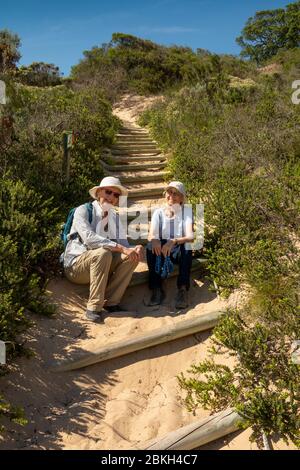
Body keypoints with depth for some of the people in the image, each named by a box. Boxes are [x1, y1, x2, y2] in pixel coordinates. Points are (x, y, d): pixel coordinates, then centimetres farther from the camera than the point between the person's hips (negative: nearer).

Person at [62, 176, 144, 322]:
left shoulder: (115, 217, 10)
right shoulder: (83, 210, -10)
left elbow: (122, 242, 0)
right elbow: (89, 237, -27)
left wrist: (134, 249, -24)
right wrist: (121, 248, -33)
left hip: (99, 265, 6)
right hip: (75, 265, -6)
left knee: (132, 257, -15)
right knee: (103, 253, -34)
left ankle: (111, 302, -13)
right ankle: (93, 308, -26)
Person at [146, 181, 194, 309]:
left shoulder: (187, 211, -1)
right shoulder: (158, 212, 4)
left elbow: (190, 236, -15)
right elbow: (151, 235, -8)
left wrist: (174, 241, -34)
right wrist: (154, 240, -34)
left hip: (179, 250, -1)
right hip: (162, 248, 1)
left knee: (186, 246, -33)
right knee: (151, 246, -30)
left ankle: (182, 289, -30)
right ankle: (157, 289, -26)